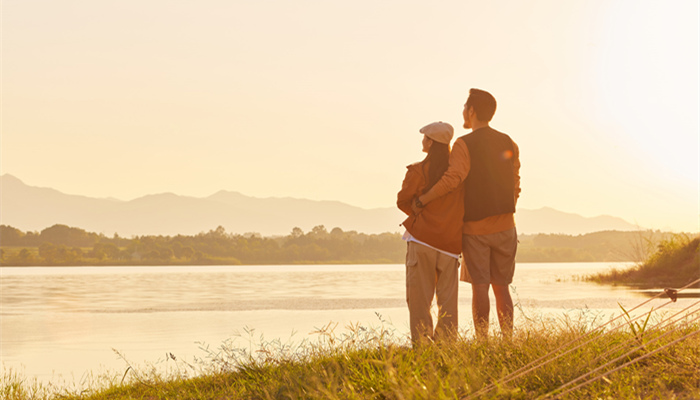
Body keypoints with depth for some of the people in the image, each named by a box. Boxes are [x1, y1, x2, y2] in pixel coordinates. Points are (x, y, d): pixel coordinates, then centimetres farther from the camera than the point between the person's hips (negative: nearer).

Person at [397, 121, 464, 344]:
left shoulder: (418, 171, -7)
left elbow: (403, 201, 2)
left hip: (422, 241, -4)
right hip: (451, 243, 4)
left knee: (419, 298, 1)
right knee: (447, 298, 9)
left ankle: (422, 344, -3)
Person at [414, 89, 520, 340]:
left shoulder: (464, 144, -11)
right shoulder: (509, 145, 7)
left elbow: (454, 177, -27)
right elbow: (515, 186, 10)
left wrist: (422, 200, -20)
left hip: (475, 226, -4)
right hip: (504, 225, 4)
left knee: (480, 286, -1)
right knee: (501, 287, 9)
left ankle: (482, 341, -1)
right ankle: (507, 341, 7)